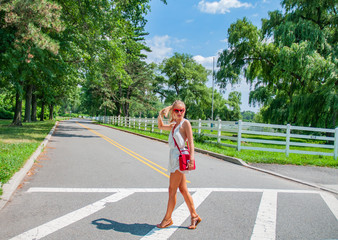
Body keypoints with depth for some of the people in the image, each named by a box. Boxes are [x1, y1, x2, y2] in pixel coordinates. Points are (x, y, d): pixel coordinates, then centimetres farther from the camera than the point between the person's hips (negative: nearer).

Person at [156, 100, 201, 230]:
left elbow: (191, 141, -14)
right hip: (173, 157, 8)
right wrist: (160, 116, 14)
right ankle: (194, 216, 20)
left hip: (180, 158, -8)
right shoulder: (173, 125, 16)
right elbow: (161, 126, 34)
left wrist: (191, 158, -24)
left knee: (172, 190, -2)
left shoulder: (185, 123, -6)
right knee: (183, 190, 11)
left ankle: (167, 219, 10)